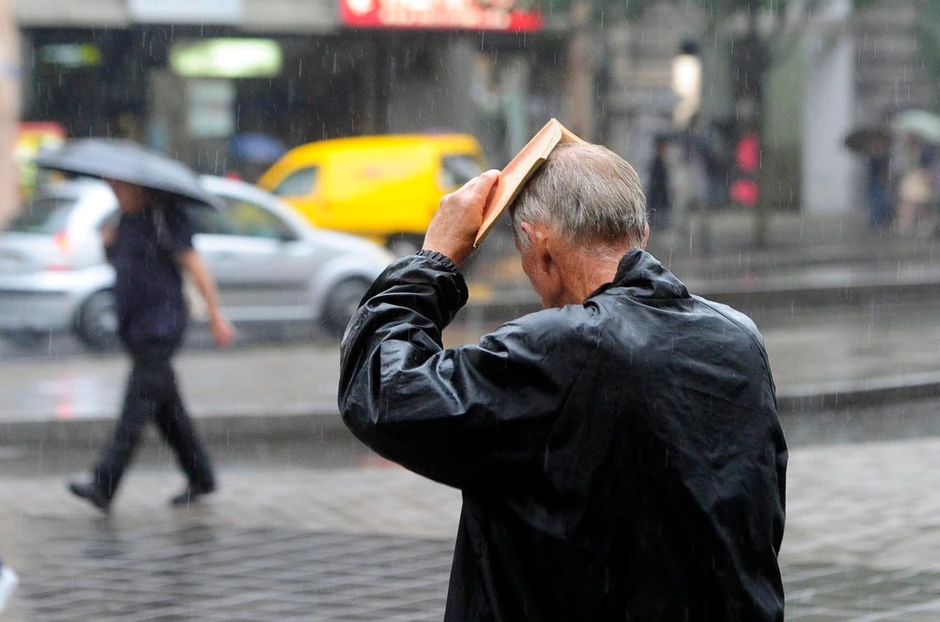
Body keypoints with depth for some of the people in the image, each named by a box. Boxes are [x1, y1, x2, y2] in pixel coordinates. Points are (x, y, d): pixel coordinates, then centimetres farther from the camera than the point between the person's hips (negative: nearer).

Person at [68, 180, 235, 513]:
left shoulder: (166, 218, -10)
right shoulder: (128, 218, 15)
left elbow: (194, 265, -11)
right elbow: (119, 263, 25)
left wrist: (216, 316, -13)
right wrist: (109, 243, 3)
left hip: (161, 327, -9)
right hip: (134, 328, 9)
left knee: (136, 407, -13)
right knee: (168, 408, 13)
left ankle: (103, 485, -19)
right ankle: (200, 477, 23)